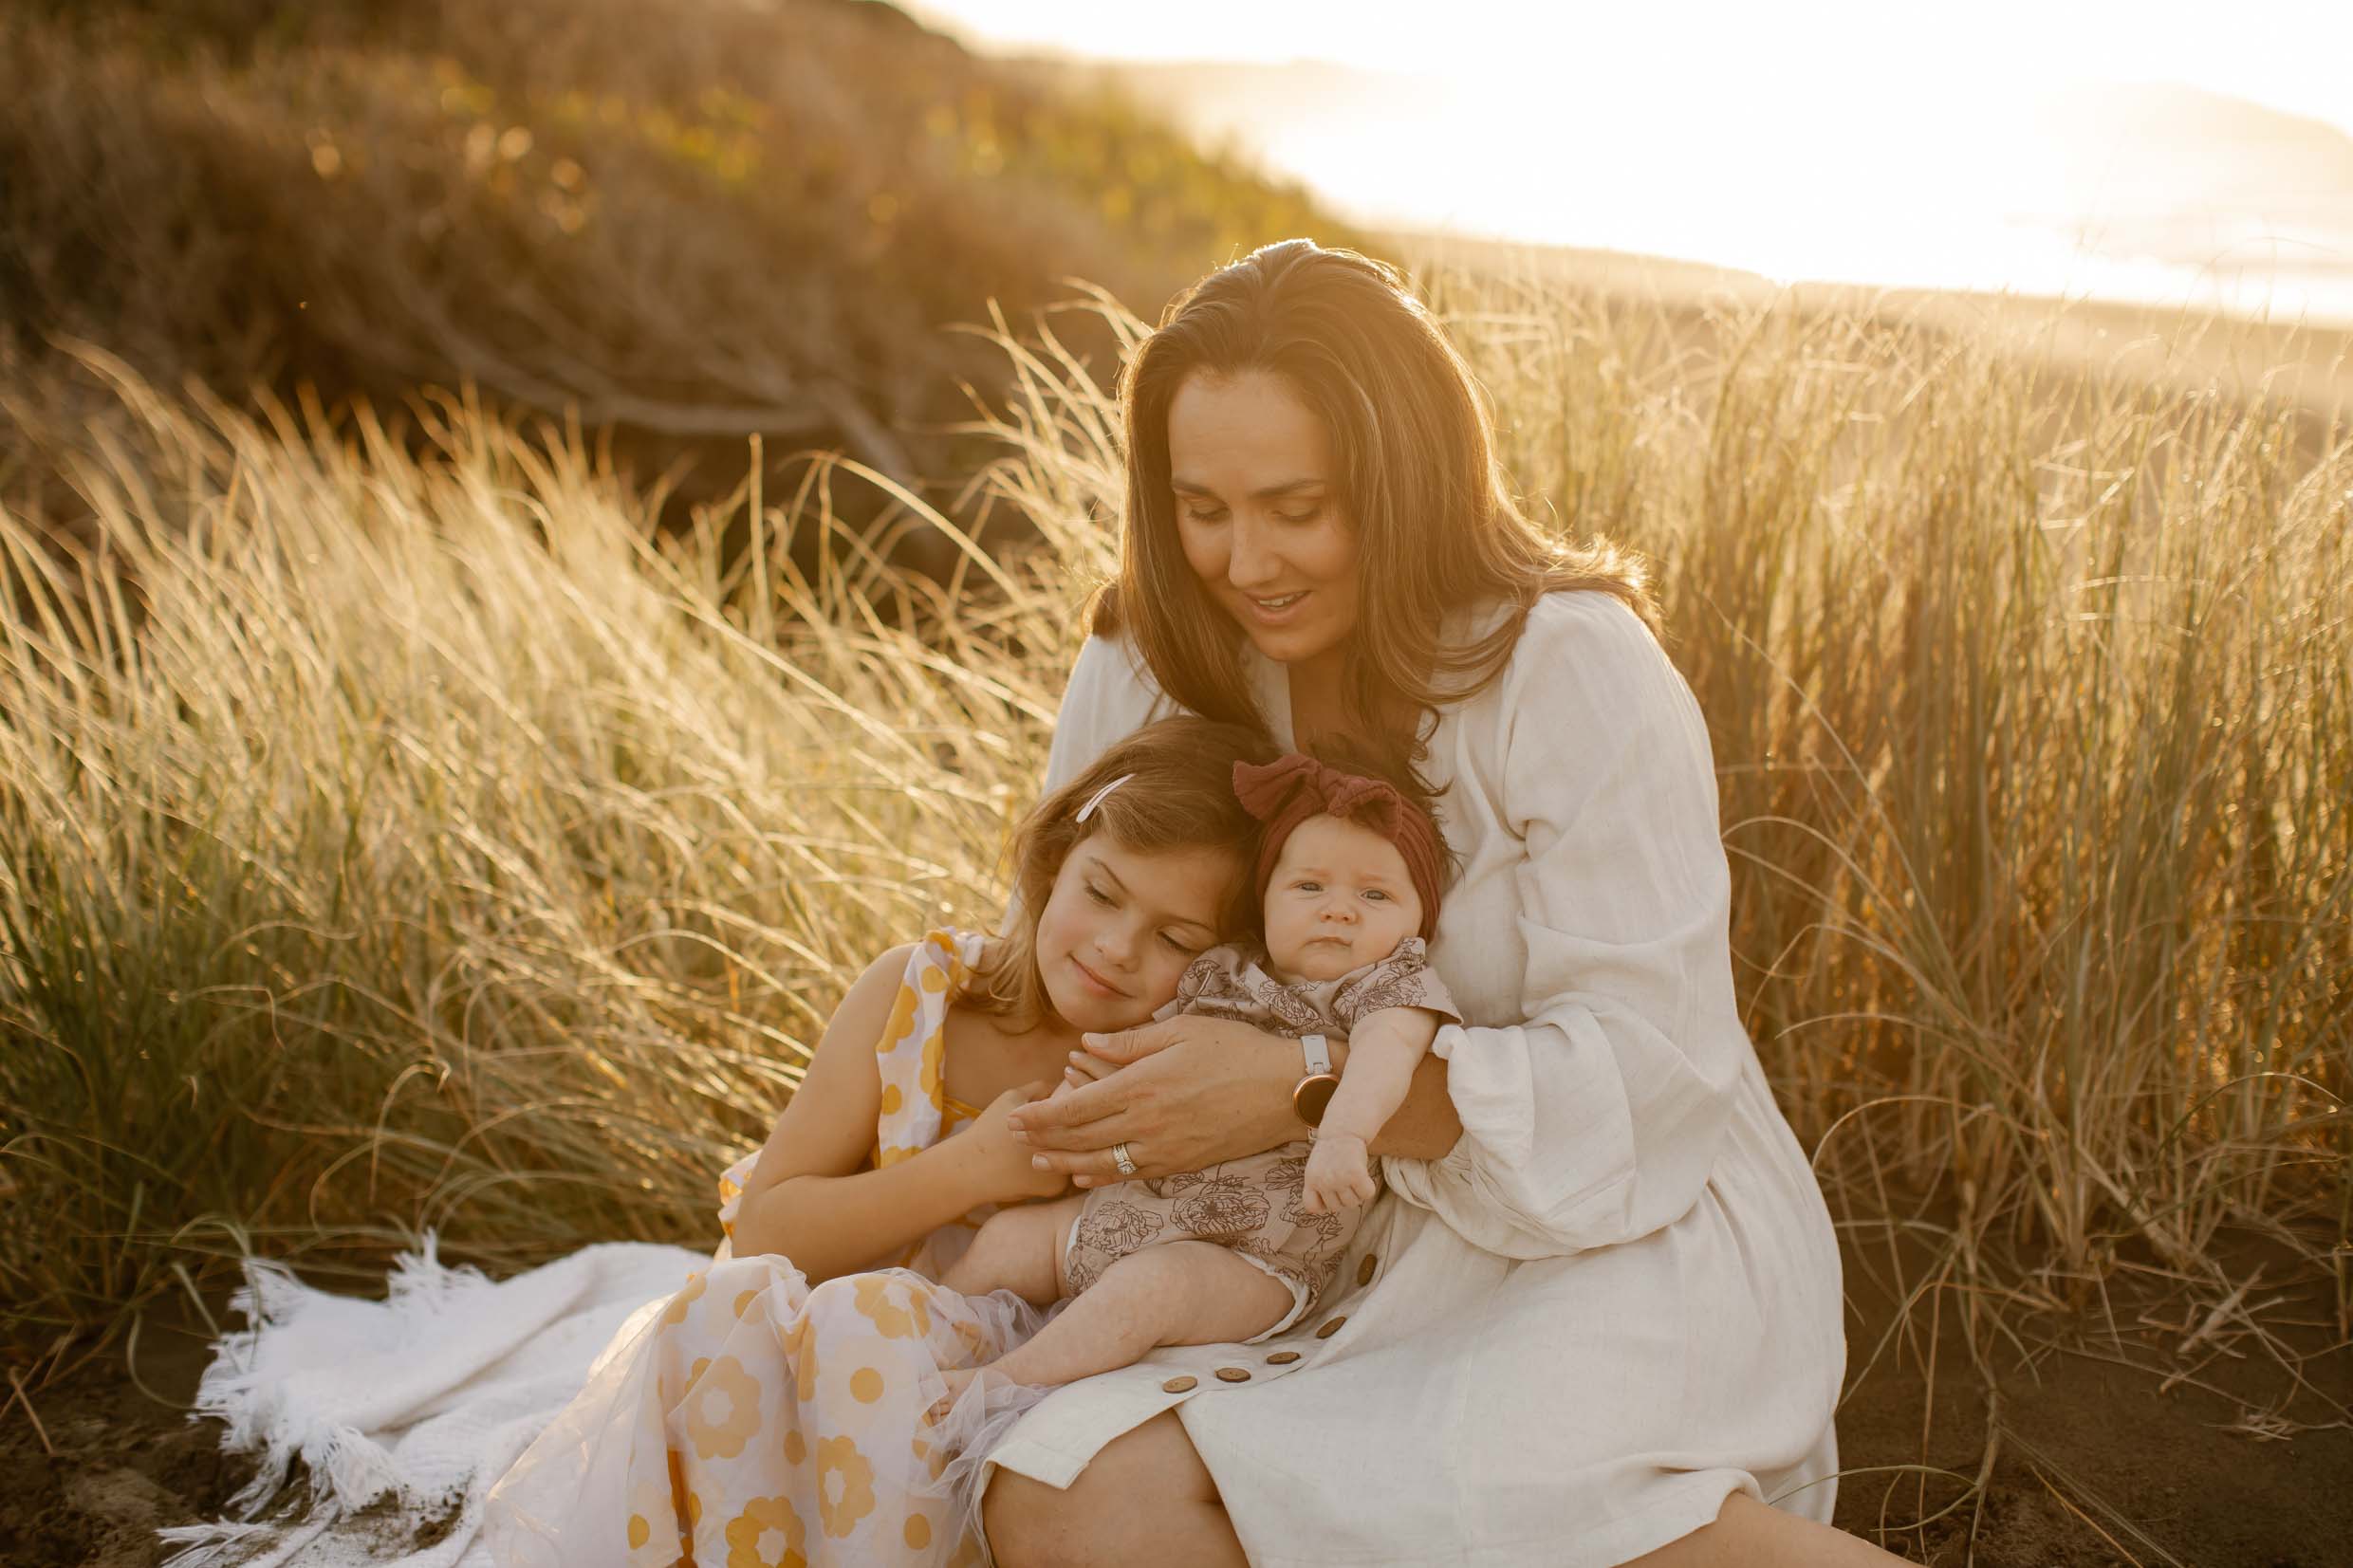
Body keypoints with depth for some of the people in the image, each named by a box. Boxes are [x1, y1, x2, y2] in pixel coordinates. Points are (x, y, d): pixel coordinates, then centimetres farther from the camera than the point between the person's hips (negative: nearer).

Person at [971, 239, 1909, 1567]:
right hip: (1385, 1271, 5)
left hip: (1635, 1246, -5)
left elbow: (1652, 1062, -15)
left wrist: (1305, 1090, -23)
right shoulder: (1150, 674, 2)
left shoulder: (1570, 669, -12)